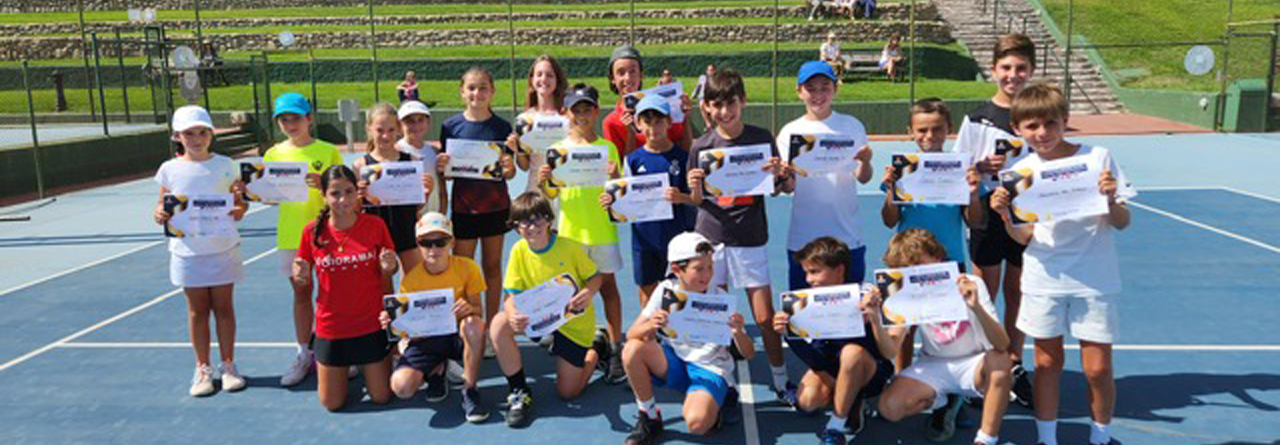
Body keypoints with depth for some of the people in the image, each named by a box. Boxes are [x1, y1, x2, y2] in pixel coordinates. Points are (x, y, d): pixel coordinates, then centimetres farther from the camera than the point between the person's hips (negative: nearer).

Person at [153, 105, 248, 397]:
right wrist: (160, 215, -16)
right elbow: (163, 208, 6)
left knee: (224, 307, 7)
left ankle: (228, 365, 20)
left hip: (222, 249, -1)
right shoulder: (169, 170, 0)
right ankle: (202, 368, 21)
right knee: (197, 310, 9)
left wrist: (236, 211, -20)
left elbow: (241, 206, 2)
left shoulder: (224, 165, -1)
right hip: (187, 251, 1)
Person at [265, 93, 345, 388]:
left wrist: (322, 184, -22)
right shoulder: (274, 155, 6)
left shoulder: (327, 151, -2)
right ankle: (304, 355, 21)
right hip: (291, 234, 3)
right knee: (301, 292, 11)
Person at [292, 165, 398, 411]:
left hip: (370, 325, 0)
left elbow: (386, 276, 3)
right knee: (332, 403, 10)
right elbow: (303, 282, 4)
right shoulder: (313, 232, -8)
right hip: (331, 328, 1)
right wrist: (300, 275, -19)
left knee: (381, 397, 9)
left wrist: (388, 267, -20)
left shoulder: (375, 225, -9)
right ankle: (346, 367, 39)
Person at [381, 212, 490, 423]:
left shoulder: (467, 268, -10)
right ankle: (436, 370, 13)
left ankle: (470, 392, -16)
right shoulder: (410, 280, -10)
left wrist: (469, 309, -32)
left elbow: (479, 311, -7)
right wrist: (392, 323, -29)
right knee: (401, 387, -26)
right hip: (426, 340, 1)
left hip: (458, 335, 0)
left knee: (473, 324, -38)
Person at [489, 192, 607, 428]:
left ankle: (597, 347, 30)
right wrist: (513, 316, -36)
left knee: (567, 392, 0)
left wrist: (588, 293, -31)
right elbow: (512, 296, -12)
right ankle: (519, 392, -10)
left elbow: (595, 277, -6)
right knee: (498, 325, -28)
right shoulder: (519, 251, -10)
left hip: (574, 321, -3)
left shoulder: (569, 247, -18)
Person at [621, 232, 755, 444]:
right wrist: (650, 326, -33)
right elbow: (631, 335, -10)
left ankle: (714, 404, 5)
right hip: (673, 363, 3)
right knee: (632, 350, -27)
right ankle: (649, 418, -7)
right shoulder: (666, 290, -7)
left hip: (710, 369, -3)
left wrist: (738, 333, -33)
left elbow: (748, 354, -10)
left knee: (697, 423, -32)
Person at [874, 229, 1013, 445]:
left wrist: (976, 307, -47)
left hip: (973, 365, -2)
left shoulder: (970, 286, -19)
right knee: (889, 407, -21)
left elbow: (1002, 345, -30)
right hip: (935, 366, 3)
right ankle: (944, 402, 11)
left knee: (999, 361, -37)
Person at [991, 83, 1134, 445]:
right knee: (1047, 363, 10)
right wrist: (1006, 216, -18)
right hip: (1044, 280, 1)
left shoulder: (1098, 158, -6)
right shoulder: (1022, 172, -1)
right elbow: (1024, 238, 1)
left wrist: (1111, 199, -23)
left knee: (1098, 368, 3)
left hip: (1095, 280, -1)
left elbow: (1121, 224, -3)